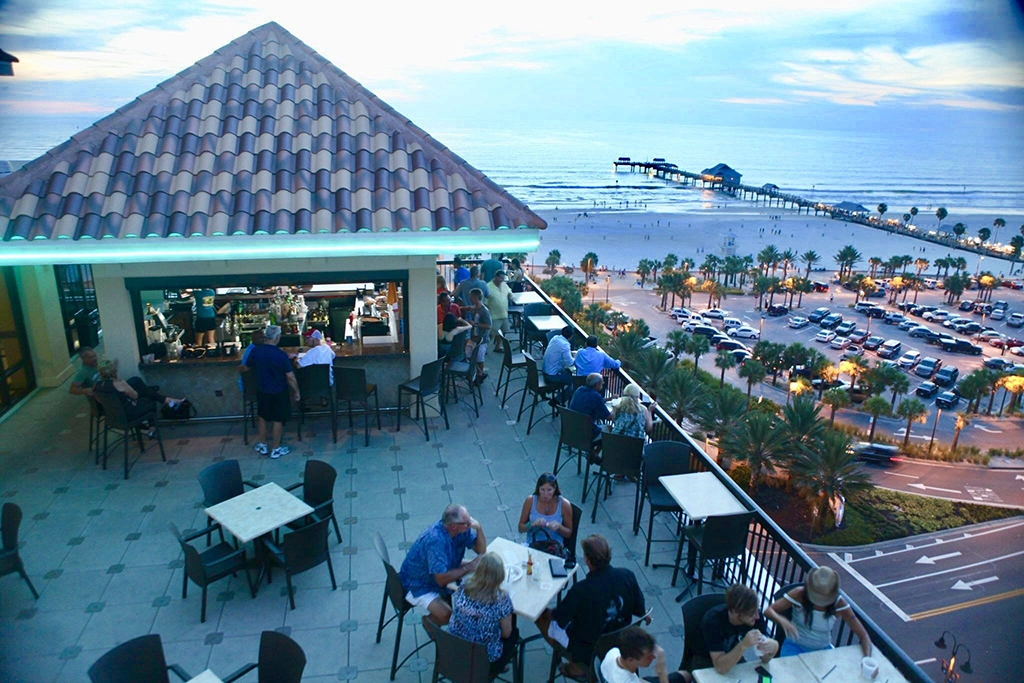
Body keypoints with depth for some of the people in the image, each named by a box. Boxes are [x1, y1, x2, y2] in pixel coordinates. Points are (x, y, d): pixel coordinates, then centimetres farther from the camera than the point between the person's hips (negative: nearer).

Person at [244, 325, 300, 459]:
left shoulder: (255, 351, -11)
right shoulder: (281, 355, -22)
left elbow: (247, 368, 4)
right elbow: (290, 377, -17)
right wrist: (296, 392, -4)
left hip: (262, 390, 4)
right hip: (279, 392, -4)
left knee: (263, 417, 22)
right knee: (278, 419, 10)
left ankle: (262, 445, 33)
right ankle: (276, 449, 20)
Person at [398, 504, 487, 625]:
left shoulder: (461, 529, -13)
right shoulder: (435, 540, -36)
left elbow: (481, 550, -3)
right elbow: (442, 580, -36)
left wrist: (478, 528, -22)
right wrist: (469, 567, -25)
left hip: (442, 574, 8)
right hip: (419, 586, -8)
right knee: (448, 615, -24)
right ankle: (429, 621, 6)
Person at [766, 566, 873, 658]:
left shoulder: (839, 603, -15)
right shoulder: (800, 594, -19)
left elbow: (863, 635, -11)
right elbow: (769, 611, -21)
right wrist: (782, 620, -43)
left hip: (823, 650, 3)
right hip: (795, 646, -3)